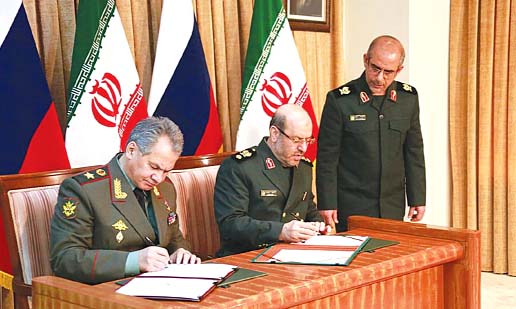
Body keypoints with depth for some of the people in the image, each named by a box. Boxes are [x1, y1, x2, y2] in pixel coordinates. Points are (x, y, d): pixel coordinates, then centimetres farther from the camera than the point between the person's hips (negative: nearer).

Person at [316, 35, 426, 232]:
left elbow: (414, 153, 10)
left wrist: (417, 199, 8)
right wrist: (327, 204, -8)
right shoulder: (339, 100, -8)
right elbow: (327, 157, -5)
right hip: (351, 208, -3)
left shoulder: (408, 98, 3)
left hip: (393, 208, 4)